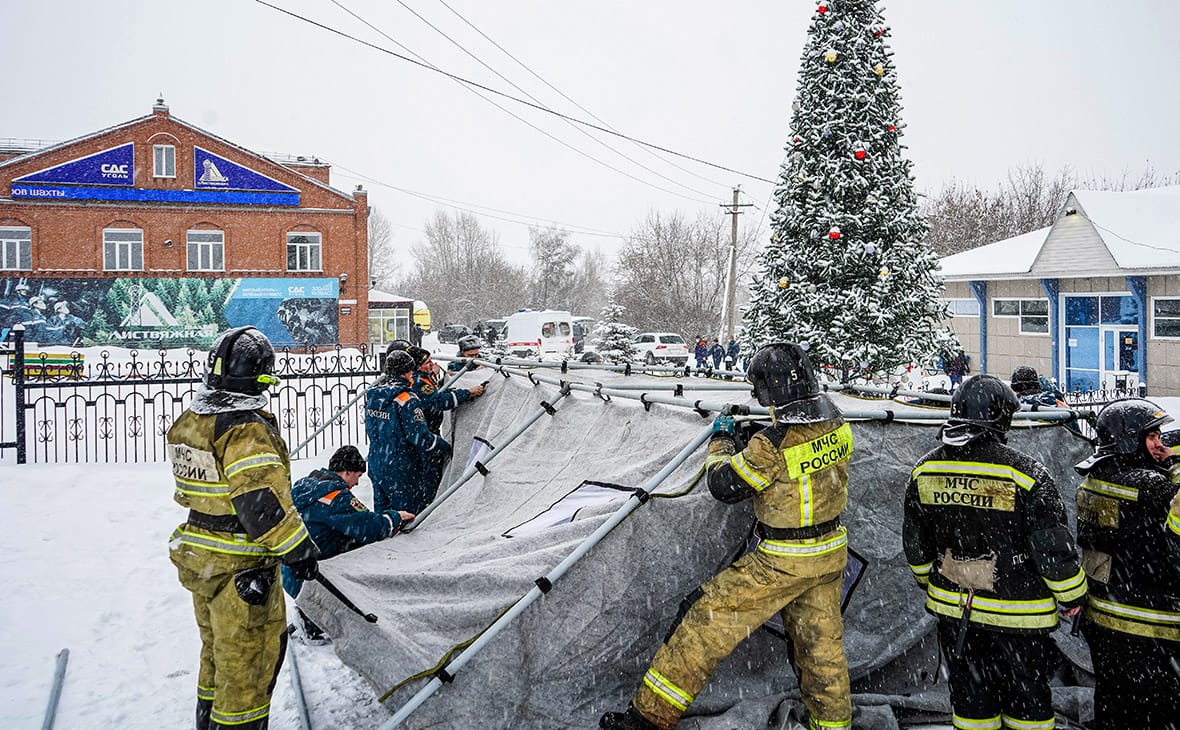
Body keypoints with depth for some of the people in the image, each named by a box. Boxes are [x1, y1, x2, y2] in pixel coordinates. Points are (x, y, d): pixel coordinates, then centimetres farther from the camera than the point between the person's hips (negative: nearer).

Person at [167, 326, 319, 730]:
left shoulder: (188, 421, 4)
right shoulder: (248, 429, -24)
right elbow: (264, 503, -28)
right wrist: (299, 550, -17)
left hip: (198, 558, 9)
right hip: (242, 572, -9)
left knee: (217, 649, 26)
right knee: (247, 661, 6)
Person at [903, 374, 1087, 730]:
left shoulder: (924, 471, -4)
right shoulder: (1026, 474, -19)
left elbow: (915, 545, 6)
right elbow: (1054, 547, -14)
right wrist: (1071, 597, 3)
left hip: (952, 610, 4)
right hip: (1017, 615, -4)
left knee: (970, 694, 18)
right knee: (1026, 697, 15)